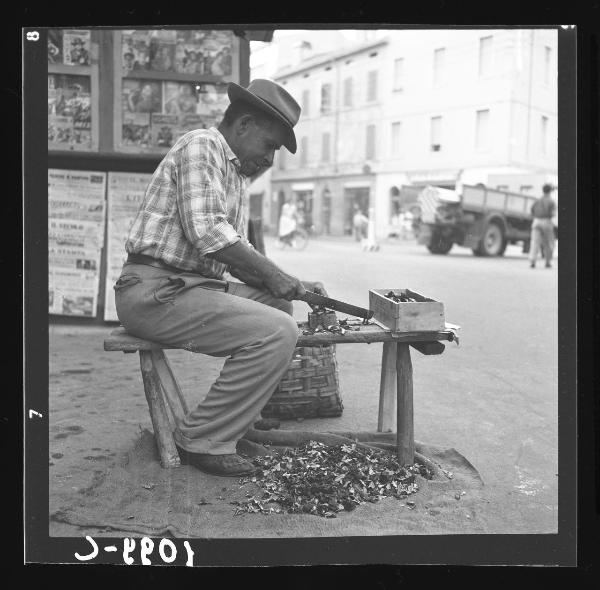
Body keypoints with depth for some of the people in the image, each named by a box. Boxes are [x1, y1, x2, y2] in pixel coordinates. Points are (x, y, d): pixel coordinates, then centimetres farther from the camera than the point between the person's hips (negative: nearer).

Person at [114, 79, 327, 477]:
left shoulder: (238, 175, 22)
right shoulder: (200, 145, -9)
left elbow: (238, 251, 20)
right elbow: (206, 232, -21)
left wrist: (291, 285, 7)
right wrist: (271, 274, -14)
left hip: (192, 286, 10)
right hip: (155, 290, -10)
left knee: (277, 306, 14)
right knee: (278, 333, -20)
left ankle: (243, 412, 23)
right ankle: (202, 440, -9)